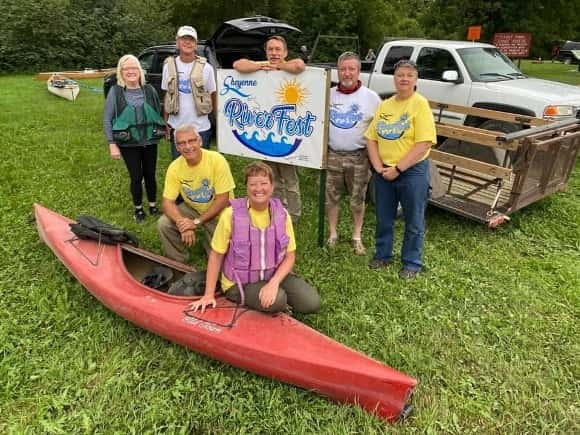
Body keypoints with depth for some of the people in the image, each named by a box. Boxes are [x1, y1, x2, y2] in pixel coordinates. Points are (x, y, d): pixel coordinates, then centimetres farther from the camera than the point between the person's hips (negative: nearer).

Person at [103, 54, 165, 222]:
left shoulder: (149, 90, 0)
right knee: (136, 177, 4)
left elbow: (158, 113, 11)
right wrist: (112, 144, -9)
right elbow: (107, 119, -4)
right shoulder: (115, 92, -5)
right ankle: (138, 208, 24)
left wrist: (161, 131, 7)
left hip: (150, 142, 2)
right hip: (128, 144, -2)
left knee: (150, 175, 10)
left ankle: (153, 205, 29)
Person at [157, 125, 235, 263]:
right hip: (192, 209, 4)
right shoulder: (175, 167, -13)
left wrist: (197, 222, -26)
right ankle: (177, 263, 5)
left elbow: (223, 199, -23)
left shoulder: (217, 160, -24)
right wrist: (181, 222, -33)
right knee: (163, 224, -18)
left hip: (219, 212, -3)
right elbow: (168, 202, -13)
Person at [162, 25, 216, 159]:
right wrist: (166, 123, 6)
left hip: (201, 128, -2)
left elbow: (213, 95, 2)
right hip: (176, 127, 2)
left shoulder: (206, 67, -4)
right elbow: (166, 96, 8)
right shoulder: (169, 66, 2)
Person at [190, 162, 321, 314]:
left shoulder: (281, 214, -6)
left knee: (312, 303, -13)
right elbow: (216, 255, -7)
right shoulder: (232, 215, -16)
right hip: (239, 282, -4)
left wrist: (273, 283, -19)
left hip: (274, 275, 4)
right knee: (276, 301, -30)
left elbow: (289, 256, -2)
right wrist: (209, 295, -8)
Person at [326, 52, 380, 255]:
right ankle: (333, 235, 24)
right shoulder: (328, 94, 4)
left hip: (358, 157, -2)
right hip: (332, 155, 2)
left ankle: (356, 237, 23)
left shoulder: (371, 97, -2)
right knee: (331, 198, 9)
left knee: (357, 200, 8)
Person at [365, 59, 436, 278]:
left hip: (412, 171, -5)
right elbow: (371, 138, 6)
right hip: (384, 172, 5)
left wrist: (398, 168, -18)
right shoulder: (384, 105, 8)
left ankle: (412, 263, 24)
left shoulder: (420, 104, -9)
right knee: (383, 218, 16)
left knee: (413, 221, 8)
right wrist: (378, 166, -8)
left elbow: (424, 143, -17)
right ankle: (382, 254, 35)